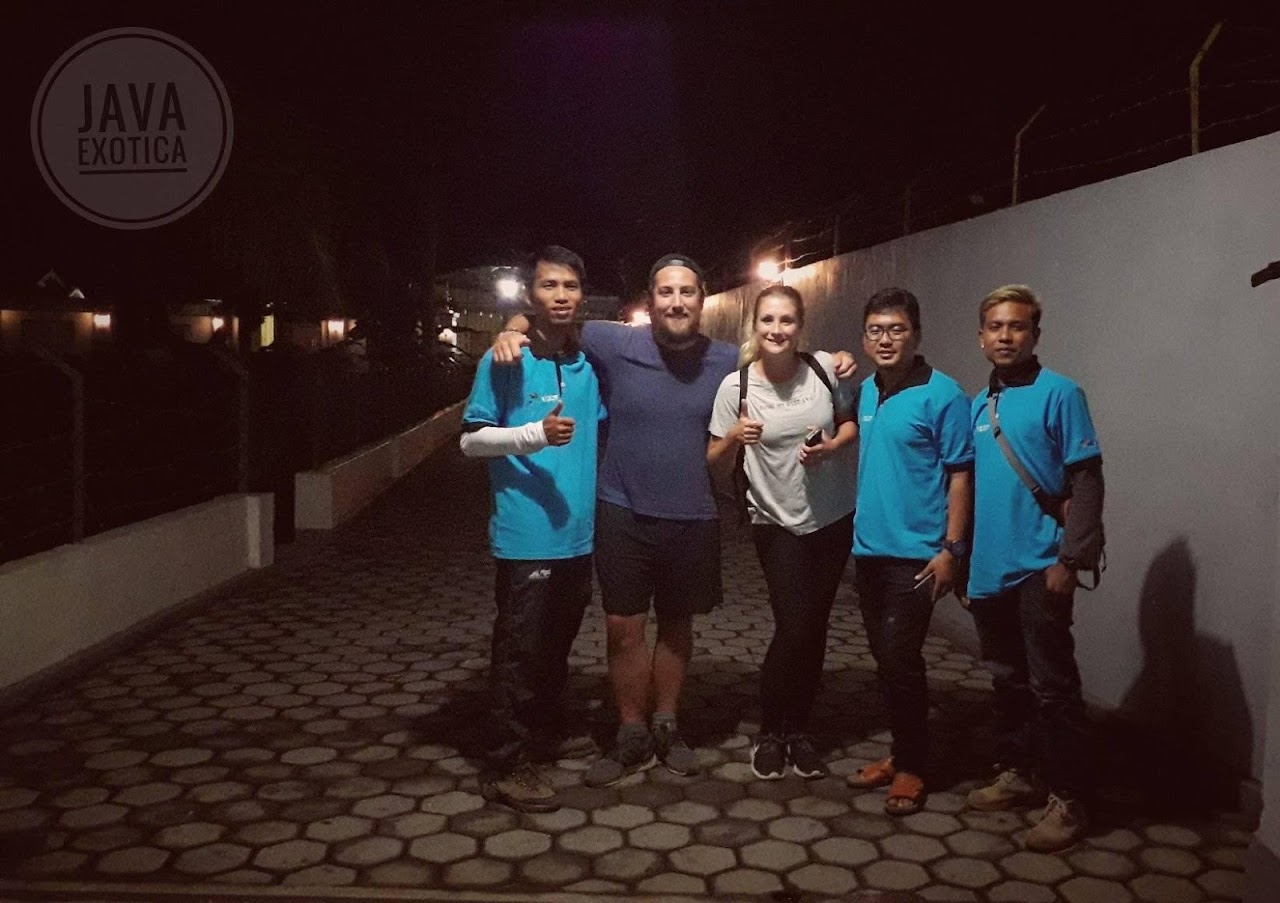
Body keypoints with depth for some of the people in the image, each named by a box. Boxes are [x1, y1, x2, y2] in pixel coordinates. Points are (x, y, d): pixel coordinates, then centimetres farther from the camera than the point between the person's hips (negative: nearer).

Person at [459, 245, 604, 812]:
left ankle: (540, 738, 34)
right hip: (526, 535, -6)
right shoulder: (504, 361, -8)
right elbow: (471, 440, -9)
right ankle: (506, 767, 11)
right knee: (519, 652, -1)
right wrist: (534, 434, -22)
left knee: (556, 649, 18)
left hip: (579, 534, 6)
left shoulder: (589, 362, 9)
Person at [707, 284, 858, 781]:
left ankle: (799, 732, 27)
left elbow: (853, 422, 7)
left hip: (834, 517, 3)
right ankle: (770, 734, 14)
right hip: (777, 522, -2)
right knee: (793, 628, -9)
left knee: (814, 627, 10)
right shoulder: (736, 385, -11)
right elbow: (716, 462, -6)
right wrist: (734, 436, -27)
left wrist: (832, 446, -14)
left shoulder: (825, 367, -8)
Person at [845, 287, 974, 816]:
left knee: (899, 658, -4)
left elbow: (960, 474, -12)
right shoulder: (866, 392, 10)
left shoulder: (942, 395, -9)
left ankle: (911, 767, 12)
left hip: (915, 553, -7)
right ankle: (901, 751, 28)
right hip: (869, 548, 7)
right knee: (884, 658, 14)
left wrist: (951, 548, -16)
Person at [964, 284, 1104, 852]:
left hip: (1039, 567, -6)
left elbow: (1086, 482, -11)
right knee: (1008, 680, 17)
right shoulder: (978, 406, 11)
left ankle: (1067, 800, 12)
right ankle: (1017, 773, 31)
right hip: (990, 569, 6)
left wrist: (1071, 558, -17)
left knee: (1052, 686, 0)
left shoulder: (1059, 394, -7)